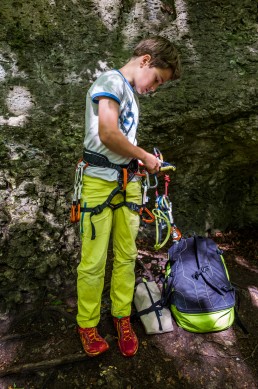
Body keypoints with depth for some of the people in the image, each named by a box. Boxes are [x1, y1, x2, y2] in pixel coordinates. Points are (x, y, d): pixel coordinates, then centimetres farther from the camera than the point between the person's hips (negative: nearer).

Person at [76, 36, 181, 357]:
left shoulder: (131, 94, 20)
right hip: (100, 182, -8)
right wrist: (145, 157, -7)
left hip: (128, 183, 8)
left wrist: (144, 163, 6)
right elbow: (108, 134, -20)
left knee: (126, 256, 10)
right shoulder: (112, 80, -6)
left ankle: (122, 317, 26)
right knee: (94, 262, -1)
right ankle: (87, 324, 19)